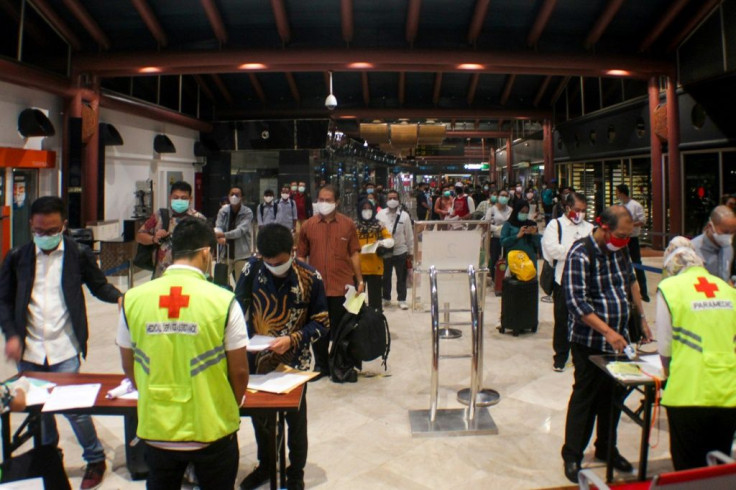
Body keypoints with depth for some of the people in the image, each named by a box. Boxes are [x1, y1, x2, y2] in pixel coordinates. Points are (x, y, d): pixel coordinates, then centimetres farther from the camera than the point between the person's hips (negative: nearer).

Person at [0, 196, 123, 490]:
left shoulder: (79, 255, -4)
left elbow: (99, 285, 1)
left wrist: (119, 298, -20)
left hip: (64, 349, -3)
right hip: (29, 350, 4)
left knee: (73, 406, -4)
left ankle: (95, 459, 18)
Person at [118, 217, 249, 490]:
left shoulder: (133, 299, -6)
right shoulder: (224, 301, -15)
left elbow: (129, 367, 5)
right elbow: (239, 371, -9)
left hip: (156, 429, 2)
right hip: (212, 430, -2)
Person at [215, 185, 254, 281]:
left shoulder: (247, 213, -7)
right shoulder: (223, 211, 2)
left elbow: (241, 230, -19)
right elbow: (218, 227, -7)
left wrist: (224, 235, -33)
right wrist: (220, 237, -31)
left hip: (241, 254, -3)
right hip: (225, 253, 3)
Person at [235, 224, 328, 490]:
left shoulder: (310, 278, -16)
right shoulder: (252, 270, -11)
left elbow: (322, 322, -9)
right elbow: (238, 308, 0)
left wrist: (292, 340, -23)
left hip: (294, 361, -2)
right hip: (257, 358, 3)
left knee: (295, 418, 13)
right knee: (259, 414, 19)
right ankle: (265, 464, 44)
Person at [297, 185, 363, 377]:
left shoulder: (348, 224, 1)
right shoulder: (308, 225, 3)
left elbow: (354, 254, 3)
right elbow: (301, 256, 7)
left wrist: (360, 280, 0)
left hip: (342, 287, -1)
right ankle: (321, 366, 28)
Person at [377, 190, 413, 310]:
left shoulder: (404, 215, -5)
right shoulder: (380, 214, -3)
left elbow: (409, 235, -1)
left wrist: (411, 251, 1)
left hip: (400, 251, -1)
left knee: (402, 277, 9)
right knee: (385, 277, 14)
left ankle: (402, 300, 21)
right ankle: (386, 298, 30)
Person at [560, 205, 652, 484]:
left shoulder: (621, 250, 4)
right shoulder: (581, 255, -18)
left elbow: (631, 281, 20)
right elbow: (576, 302, -24)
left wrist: (641, 318, 16)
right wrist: (607, 332, -29)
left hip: (619, 338, 7)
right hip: (589, 341, -6)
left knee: (614, 395, 15)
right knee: (585, 397, 3)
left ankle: (606, 448, 33)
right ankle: (572, 455, 18)